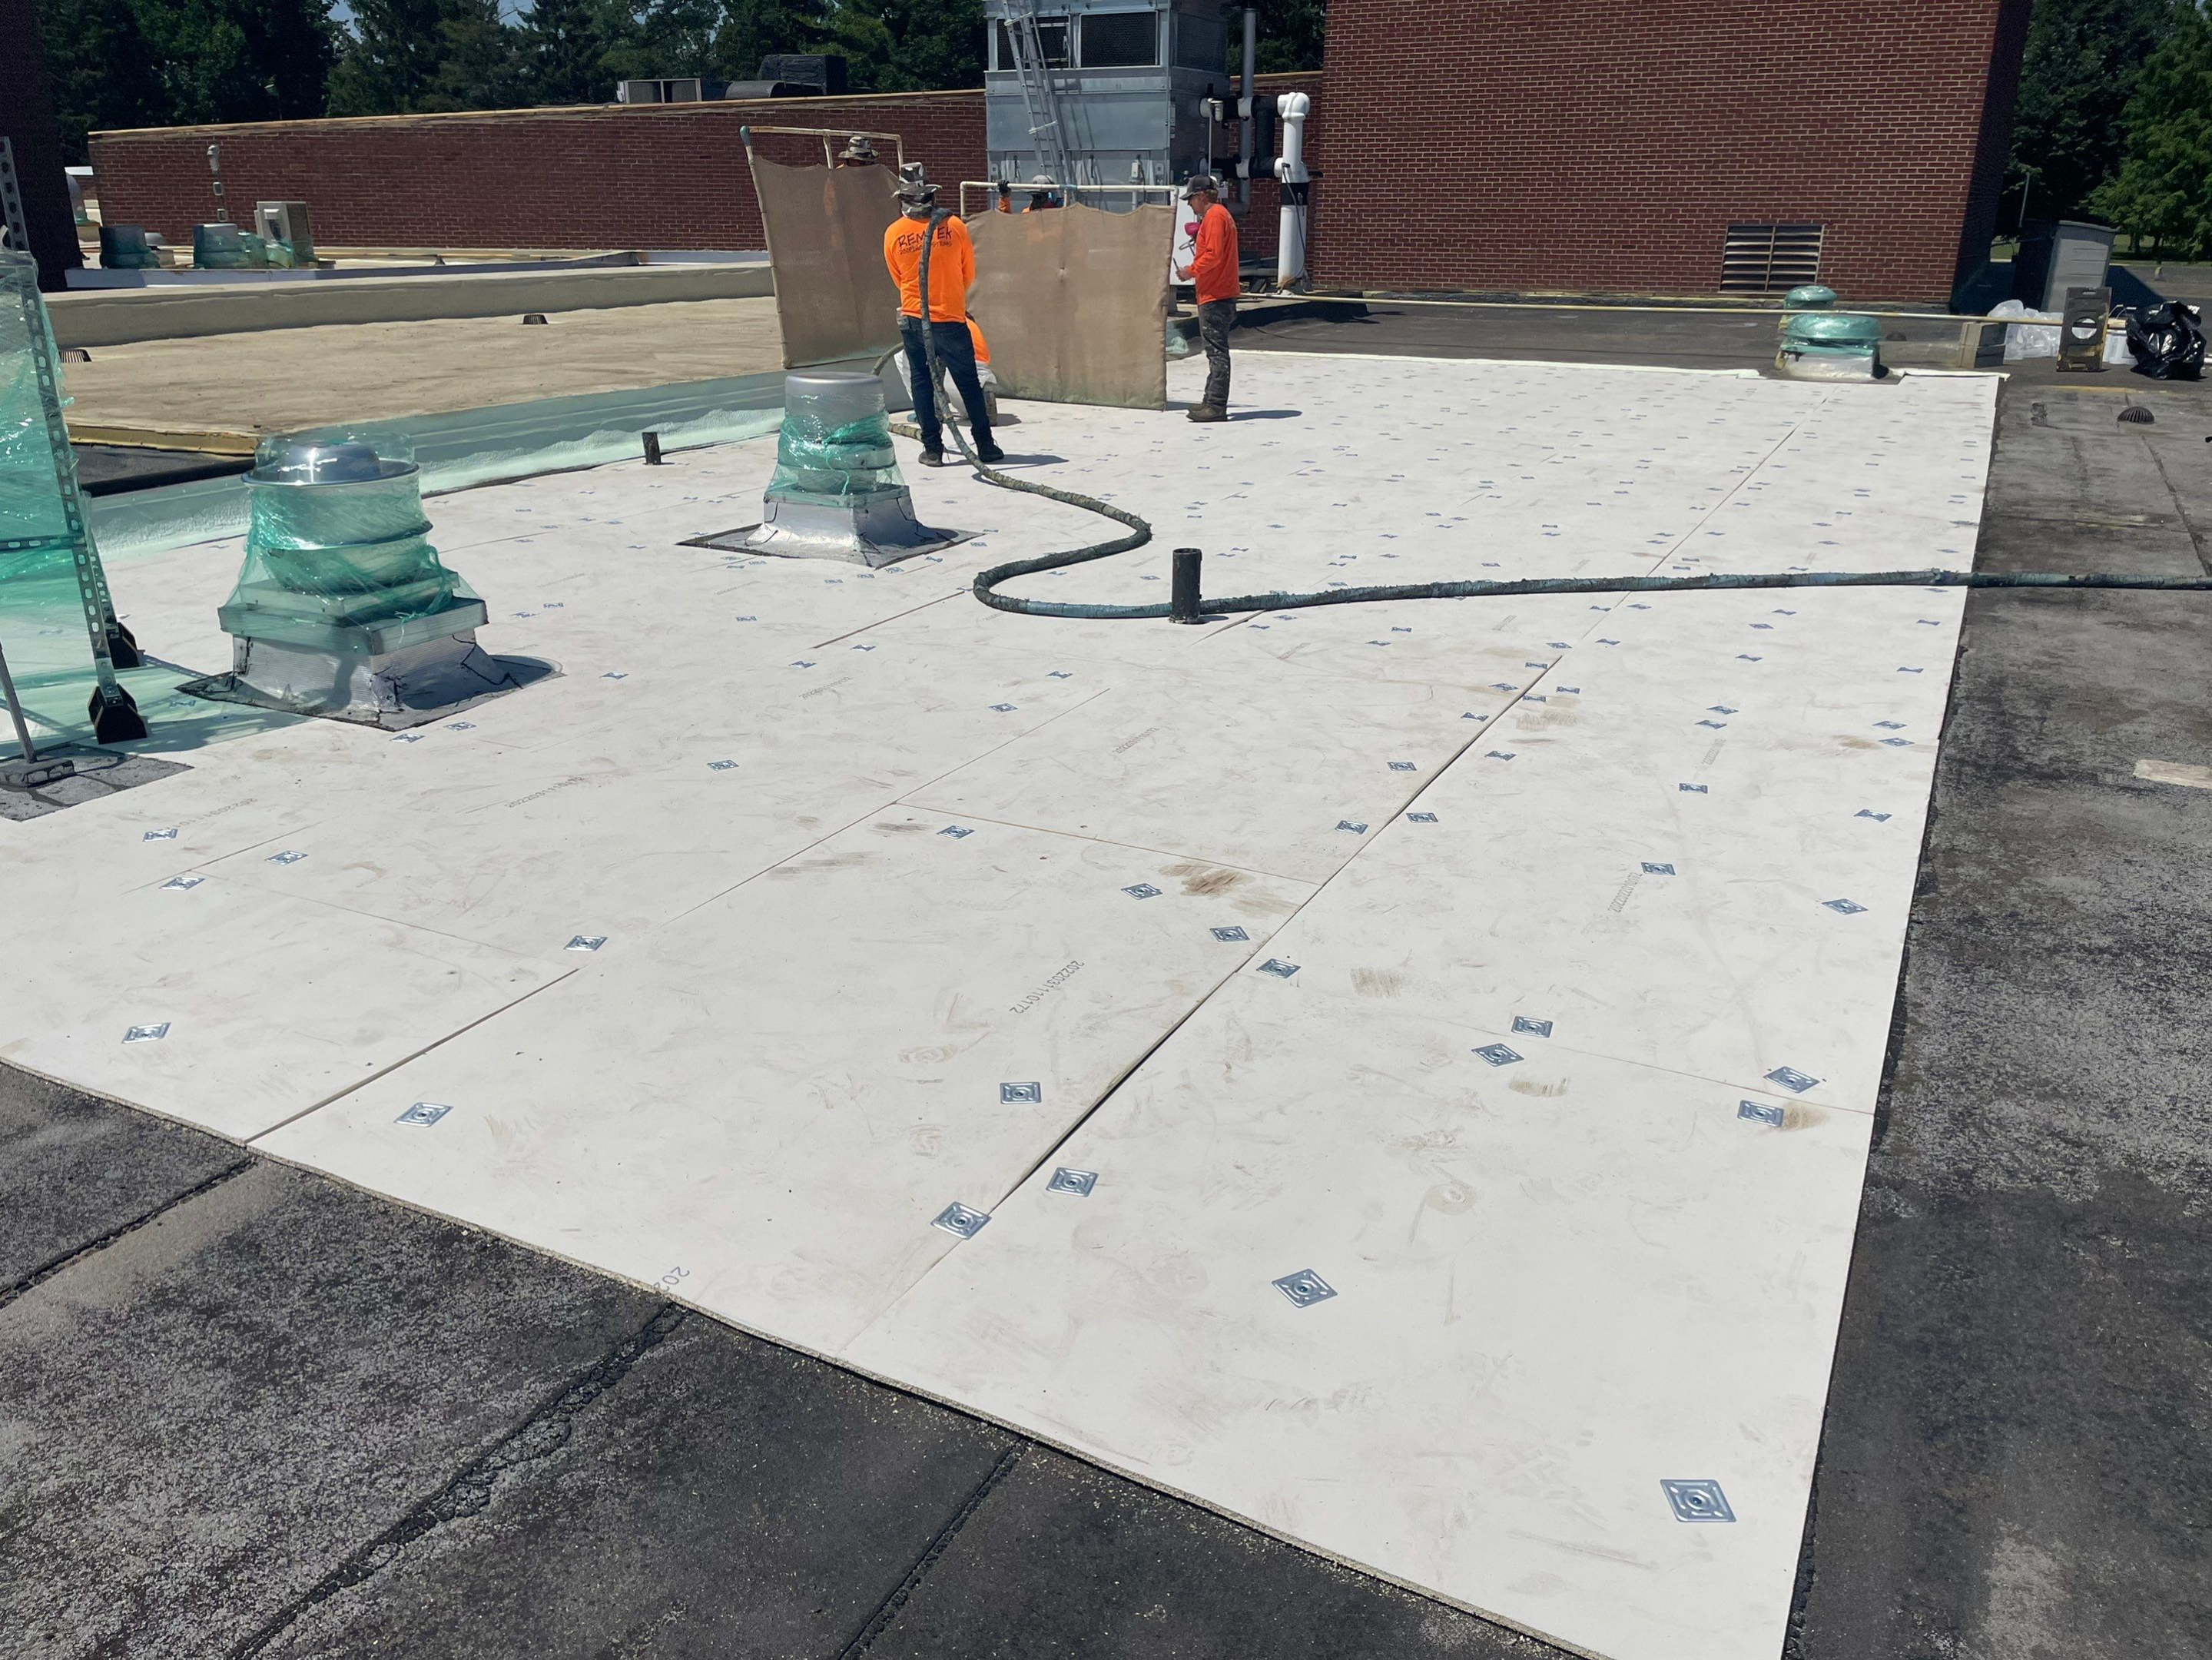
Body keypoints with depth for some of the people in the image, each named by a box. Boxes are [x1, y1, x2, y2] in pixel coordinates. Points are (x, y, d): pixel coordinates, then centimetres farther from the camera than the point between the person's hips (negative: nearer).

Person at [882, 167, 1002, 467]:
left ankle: (932, 449, 7)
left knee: (921, 382, 10)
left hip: (913, 320, 1)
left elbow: (899, 279, 11)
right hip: (950, 319, -1)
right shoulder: (954, 225, -6)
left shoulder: (893, 234, -2)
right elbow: (968, 274, 6)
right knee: (969, 383, 7)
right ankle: (985, 446, 11)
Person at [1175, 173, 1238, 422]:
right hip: (1221, 294, 11)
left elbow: (1214, 254, -22)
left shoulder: (1214, 216, -13)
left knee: (1216, 351, -10)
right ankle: (1212, 401, 20)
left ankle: (1216, 406, -10)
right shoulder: (1221, 214, 19)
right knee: (1215, 351, 14)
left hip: (1214, 297, -11)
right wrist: (1194, 270, 14)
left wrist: (1191, 271, -11)